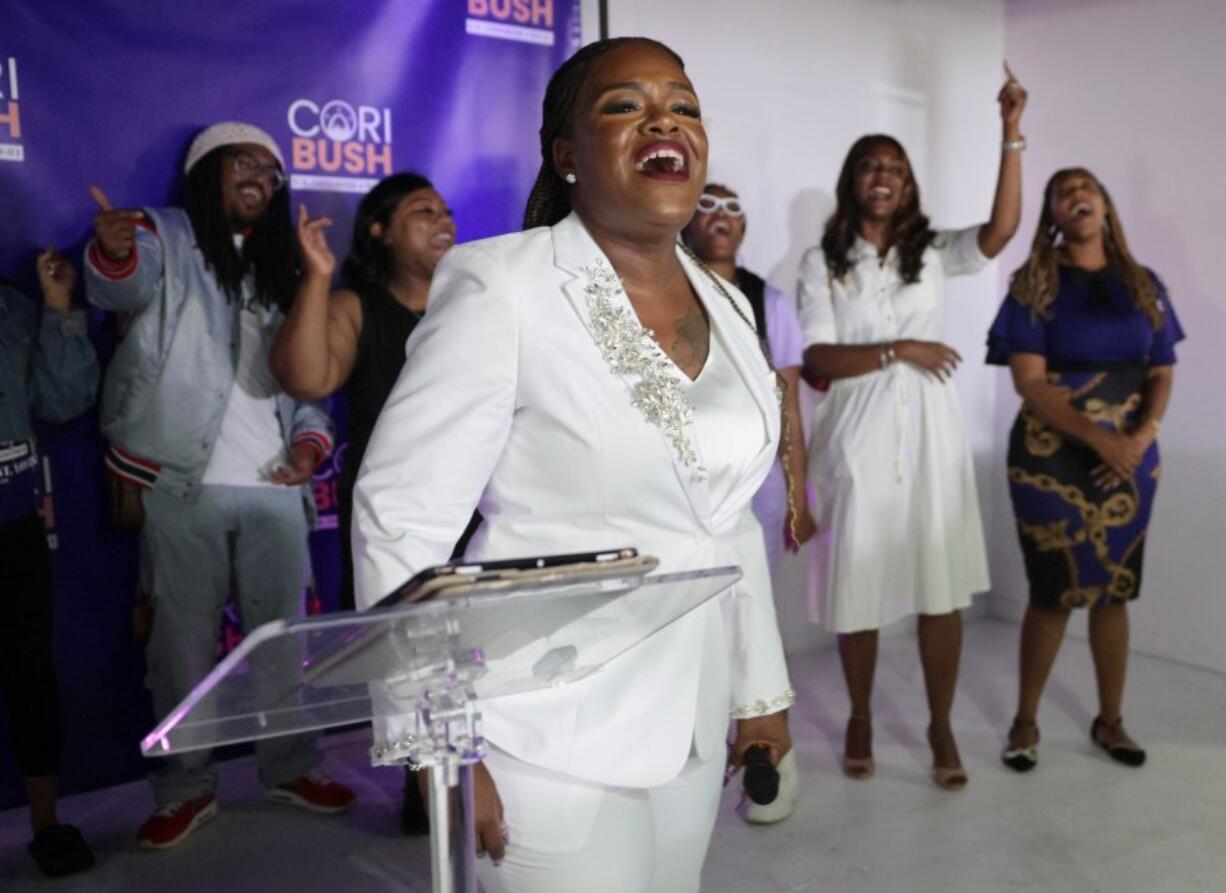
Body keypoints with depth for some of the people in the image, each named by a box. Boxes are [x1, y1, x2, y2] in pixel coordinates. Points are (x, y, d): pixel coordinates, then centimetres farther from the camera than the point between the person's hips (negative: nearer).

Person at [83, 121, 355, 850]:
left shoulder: (280, 269, 18)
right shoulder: (164, 238, 4)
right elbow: (125, 282, -20)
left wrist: (311, 443, -3)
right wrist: (113, 255, -44)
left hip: (275, 487, 4)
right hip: (185, 486, -4)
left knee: (282, 634, 11)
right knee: (184, 641, 4)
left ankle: (291, 767, 24)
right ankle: (187, 788, 17)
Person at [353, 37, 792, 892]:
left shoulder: (727, 305, 5)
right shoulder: (499, 286, -15)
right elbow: (401, 521, -16)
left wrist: (762, 688, 14)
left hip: (691, 726, 7)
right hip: (554, 737, -6)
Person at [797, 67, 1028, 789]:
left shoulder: (935, 252, 7)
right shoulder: (822, 263, 4)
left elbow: (1002, 230, -12)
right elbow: (818, 361, -5)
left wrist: (1011, 134, -16)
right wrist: (898, 350, -14)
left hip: (931, 437, 1)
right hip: (858, 440, -1)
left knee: (942, 587, 2)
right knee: (859, 586, 6)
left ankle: (941, 728, 17)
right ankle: (861, 720, 24)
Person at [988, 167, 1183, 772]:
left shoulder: (1143, 285, 9)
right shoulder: (1035, 284, -3)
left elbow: (1162, 372, 7)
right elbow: (1029, 381, -11)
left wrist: (1142, 436, -12)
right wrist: (1097, 436, -21)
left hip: (1129, 459, 4)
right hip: (1052, 457, -3)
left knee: (1114, 591, 9)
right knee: (1053, 592, 0)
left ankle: (1109, 720, 24)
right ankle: (1025, 721, 16)